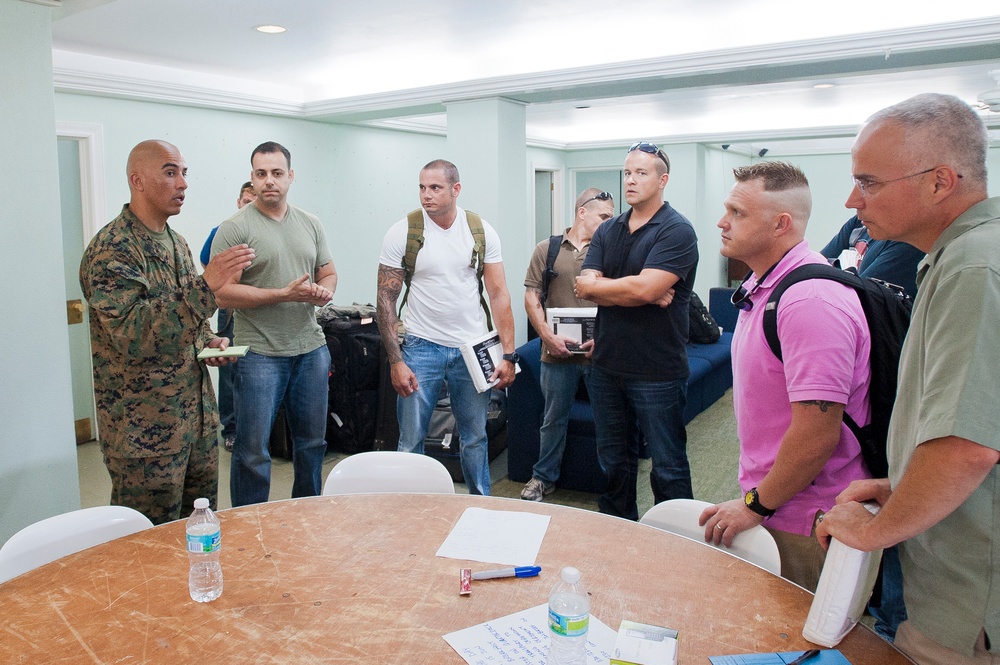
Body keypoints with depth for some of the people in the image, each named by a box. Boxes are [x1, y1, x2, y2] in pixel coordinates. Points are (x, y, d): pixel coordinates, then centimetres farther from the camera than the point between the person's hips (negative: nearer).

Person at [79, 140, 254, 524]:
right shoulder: (111, 250, -16)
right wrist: (205, 285, -33)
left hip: (197, 415, 8)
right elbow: (132, 335, -28)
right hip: (144, 429, -8)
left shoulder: (176, 243, 11)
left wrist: (208, 342, 3)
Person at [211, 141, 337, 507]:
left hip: (311, 349, 6)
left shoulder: (310, 224, 10)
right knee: (253, 451, 1)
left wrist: (325, 290, -7)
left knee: (312, 442, 16)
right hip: (260, 354, -5)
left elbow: (328, 273, 17)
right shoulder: (235, 228, -7)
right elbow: (222, 294, -13)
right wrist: (285, 294, -18)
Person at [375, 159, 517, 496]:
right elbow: (386, 300, -4)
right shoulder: (401, 233, -6)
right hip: (422, 346, -1)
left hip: (473, 347, 2)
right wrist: (396, 361, -10)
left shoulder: (481, 231, -1)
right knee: (411, 441, 3)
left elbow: (499, 295, 0)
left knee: (475, 438, 12)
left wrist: (508, 355, -5)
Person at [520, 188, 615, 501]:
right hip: (558, 353, 0)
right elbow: (532, 298, 2)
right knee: (554, 418, 13)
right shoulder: (547, 250, 4)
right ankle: (544, 477, 28)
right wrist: (549, 337, -10)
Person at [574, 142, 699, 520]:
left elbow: (643, 288, -23)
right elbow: (584, 286, -3)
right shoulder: (608, 231, 10)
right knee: (614, 461, 19)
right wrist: (640, 292, -16)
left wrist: (597, 285, -7)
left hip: (657, 371, -6)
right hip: (606, 364, 7)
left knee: (667, 467, 6)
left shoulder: (677, 231, -10)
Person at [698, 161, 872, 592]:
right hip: (770, 504, 9)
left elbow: (818, 433, -27)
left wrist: (755, 505, -15)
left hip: (803, 524, -9)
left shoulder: (811, 301, -24)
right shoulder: (764, 286, 10)